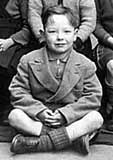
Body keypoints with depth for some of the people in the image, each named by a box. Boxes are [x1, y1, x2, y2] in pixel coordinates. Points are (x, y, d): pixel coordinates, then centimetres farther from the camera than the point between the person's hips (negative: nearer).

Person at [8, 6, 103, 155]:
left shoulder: (85, 65, -4)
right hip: (37, 118, 0)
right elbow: (18, 91, -5)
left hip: (71, 119, 0)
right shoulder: (29, 61, -3)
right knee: (14, 116, -26)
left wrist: (65, 114, -18)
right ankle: (75, 136, -28)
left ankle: (41, 142, -30)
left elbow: (93, 96, -7)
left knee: (96, 118, -26)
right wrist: (38, 111, -19)